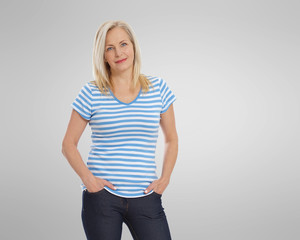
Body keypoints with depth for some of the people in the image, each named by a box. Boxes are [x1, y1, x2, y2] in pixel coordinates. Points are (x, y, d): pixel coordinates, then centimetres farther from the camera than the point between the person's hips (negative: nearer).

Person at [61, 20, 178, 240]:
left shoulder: (158, 88, 4)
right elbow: (69, 144, 4)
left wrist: (164, 179, 1)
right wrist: (87, 178, -9)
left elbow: (171, 139, 12)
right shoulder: (92, 93, 0)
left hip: (146, 197, 1)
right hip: (102, 195, -1)